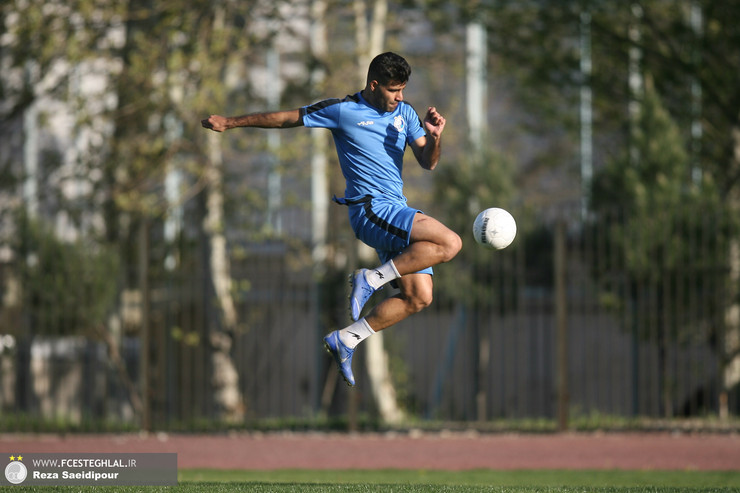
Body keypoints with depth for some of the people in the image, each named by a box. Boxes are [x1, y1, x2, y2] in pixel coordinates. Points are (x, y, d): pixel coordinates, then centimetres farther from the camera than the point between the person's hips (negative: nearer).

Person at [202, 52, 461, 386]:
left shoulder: (405, 113, 13)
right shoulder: (343, 110, -4)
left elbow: (427, 163, 10)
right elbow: (286, 118, 4)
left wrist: (434, 138, -12)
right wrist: (230, 122, 6)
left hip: (396, 214, 8)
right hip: (370, 208, -8)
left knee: (418, 298, 0)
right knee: (449, 243, -25)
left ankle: (345, 340, 7)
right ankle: (371, 280, -17)